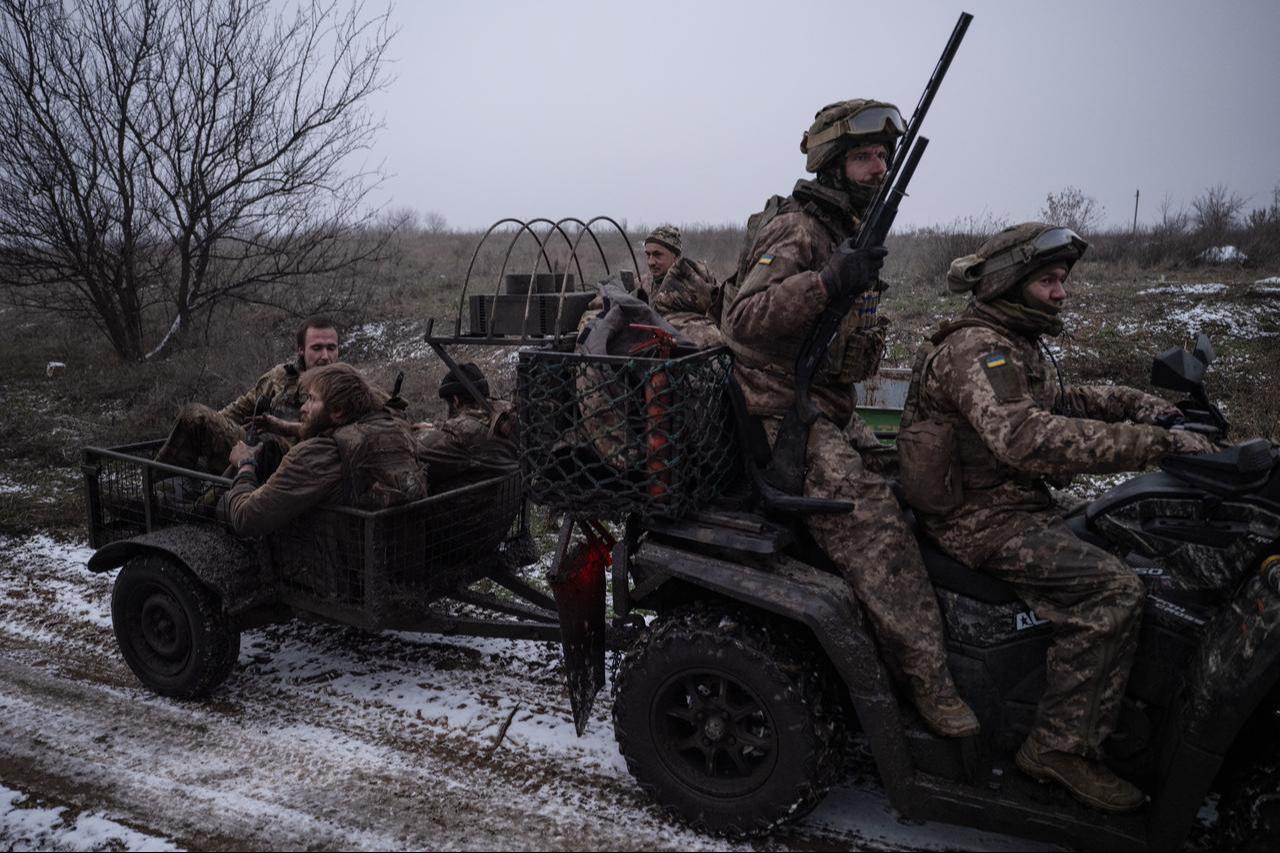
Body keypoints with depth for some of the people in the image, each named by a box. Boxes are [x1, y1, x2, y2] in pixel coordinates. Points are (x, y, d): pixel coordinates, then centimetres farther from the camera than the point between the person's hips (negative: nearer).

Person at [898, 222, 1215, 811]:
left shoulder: (1017, 342, 15)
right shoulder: (977, 349, -20)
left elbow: (1060, 399, 28)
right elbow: (1025, 436, -36)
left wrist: (1136, 403, 9)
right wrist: (1154, 443, -35)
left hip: (1019, 504, 10)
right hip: (984, 522, -10)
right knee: (1111, 589, -22)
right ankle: (1062, 746, -13)